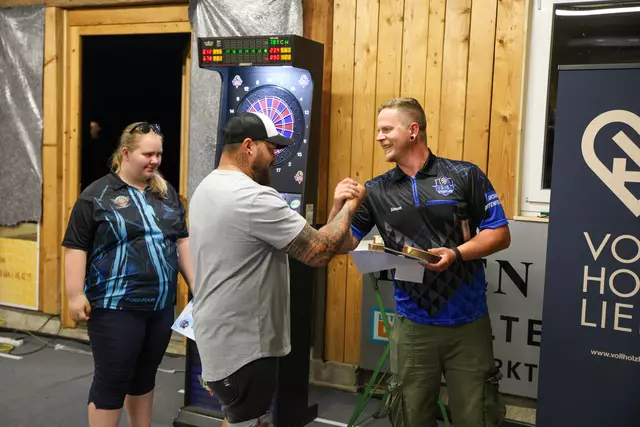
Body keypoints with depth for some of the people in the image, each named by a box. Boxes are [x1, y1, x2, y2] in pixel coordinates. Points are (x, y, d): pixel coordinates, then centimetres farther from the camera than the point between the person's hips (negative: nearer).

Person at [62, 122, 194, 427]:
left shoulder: (167, 193, 11)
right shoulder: (97, 195, -5)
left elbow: (182, 242, 15)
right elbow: (76, 248, -6)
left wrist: (196, 284, 9)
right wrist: (75, 294, -13)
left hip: (161, 304, 5)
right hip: (115, 305, -5)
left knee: (145, 376, 16)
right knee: (112, 379, 1)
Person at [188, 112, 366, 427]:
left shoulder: (206, 190, 10)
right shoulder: (254, 198, -23)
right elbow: (320, 252, -21)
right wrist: (350, 206, -7)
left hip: (220, 339, 10)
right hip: (243, 347, -10)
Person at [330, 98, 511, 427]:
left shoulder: (465, 176, -4)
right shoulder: (376, 191, 2)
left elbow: (500, 234, -3)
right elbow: (343, 245, 3)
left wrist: (456, 254, -19)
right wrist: (339, 207, -15)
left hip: (468, 324, -2)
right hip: (412, 326, 2)